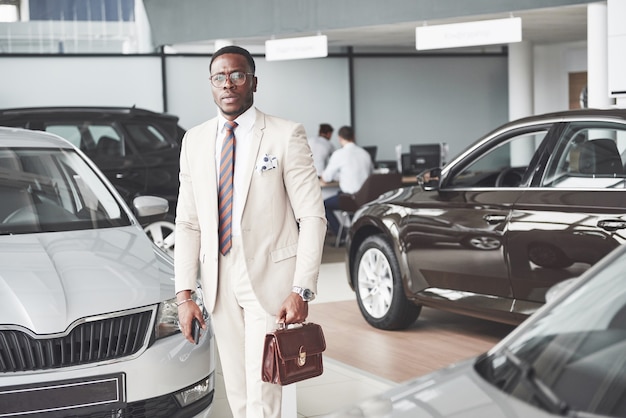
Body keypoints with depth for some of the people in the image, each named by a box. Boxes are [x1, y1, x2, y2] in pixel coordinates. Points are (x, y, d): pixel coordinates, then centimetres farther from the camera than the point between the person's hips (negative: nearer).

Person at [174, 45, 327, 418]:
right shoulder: (195, 140, 8)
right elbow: (188, 223, 9)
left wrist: (302, 290, -13)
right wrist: (184, 293, 3)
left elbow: (312, 217, -7)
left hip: (270, 277, -4)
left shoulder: (287, 135, -5)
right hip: (219, 280, 4)